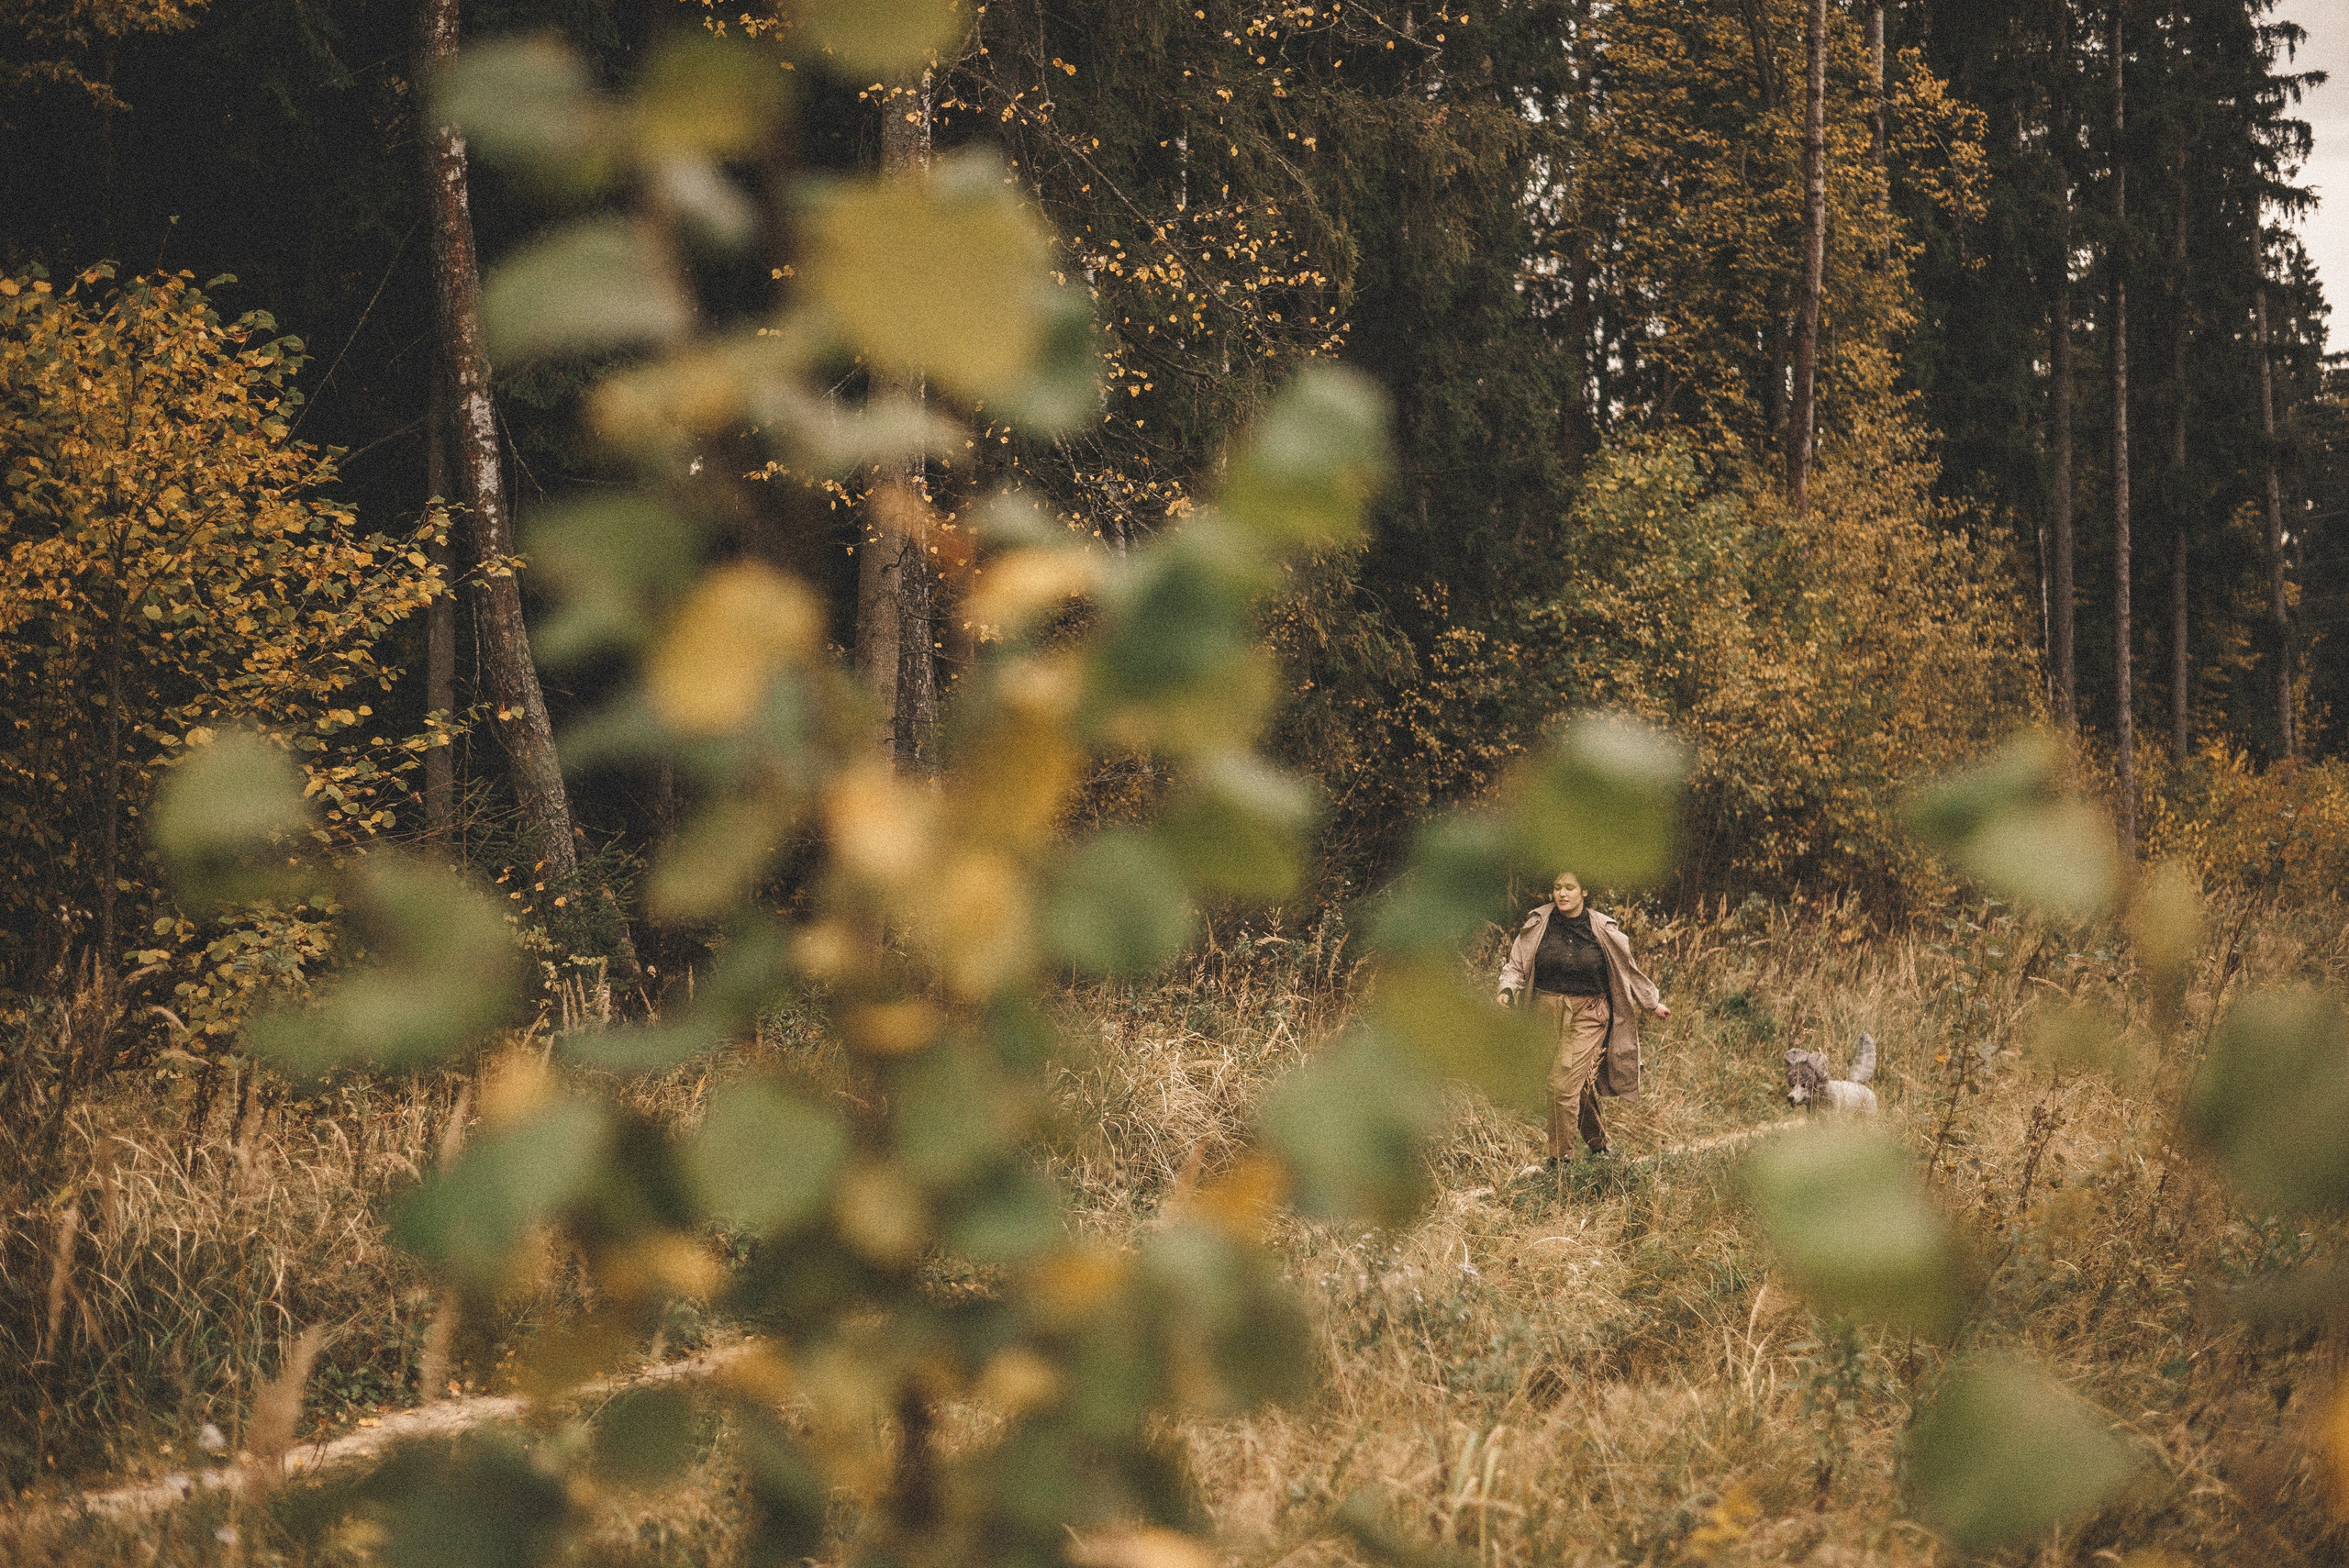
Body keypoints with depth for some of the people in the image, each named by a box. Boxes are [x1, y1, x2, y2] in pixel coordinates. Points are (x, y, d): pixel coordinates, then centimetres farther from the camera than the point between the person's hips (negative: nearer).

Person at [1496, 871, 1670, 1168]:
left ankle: (1560, 1158, -5)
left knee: (1565, 1084, -13)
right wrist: (1507, 990, -14)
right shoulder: (1537, 925, 1)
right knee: (1580, 1083, 9)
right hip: (1548, 1011, 2)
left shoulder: (1603, 930, 0)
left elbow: (1628, 970, 12)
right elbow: (1516, 965, 6)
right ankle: (1598, 1143, 30)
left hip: (1587, 1016, -2)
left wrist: (1653, 1003, 19)